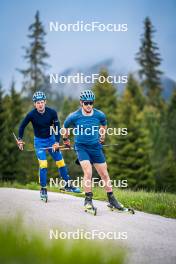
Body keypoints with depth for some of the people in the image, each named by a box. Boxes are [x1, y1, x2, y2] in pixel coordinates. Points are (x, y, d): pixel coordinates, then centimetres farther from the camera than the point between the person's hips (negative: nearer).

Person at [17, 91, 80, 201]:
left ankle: (68, 185, 17)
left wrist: (57, 142, -17)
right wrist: (20, 140, -2)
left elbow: (57, 128, -10)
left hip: (51, 139, 2)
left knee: (60, 162, 2)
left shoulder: (52, 112, -16)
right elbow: (22, 126, -2)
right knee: (43, 164, -14)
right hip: (39, 141, -2)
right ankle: (43, 189, -3)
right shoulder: (31, 115, -17)